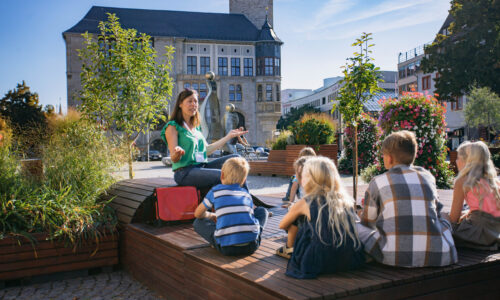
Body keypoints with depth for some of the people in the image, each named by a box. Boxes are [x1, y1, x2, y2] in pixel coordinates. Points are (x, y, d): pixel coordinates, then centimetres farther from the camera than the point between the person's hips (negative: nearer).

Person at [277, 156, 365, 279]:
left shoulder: (305, 203, -4)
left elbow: (282, 225, 14)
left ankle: (289, 249, 36)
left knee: (296, 218, 12)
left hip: (319, 264, -4)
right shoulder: (347, 201, 5)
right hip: (350, 262, 5)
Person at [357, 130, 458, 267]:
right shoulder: (428, 177, 14)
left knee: (356, 227, 16)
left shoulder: (378, 182, 5)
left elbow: (367, 223, 16)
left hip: (394, 257, -3)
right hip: (436, 257, 4)